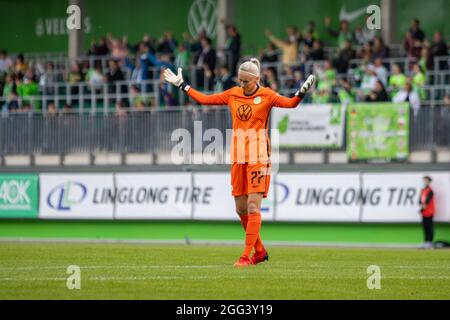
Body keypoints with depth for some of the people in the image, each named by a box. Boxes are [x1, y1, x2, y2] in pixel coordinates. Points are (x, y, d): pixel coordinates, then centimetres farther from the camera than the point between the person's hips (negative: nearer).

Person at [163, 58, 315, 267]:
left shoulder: (266, 95, -3)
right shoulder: (233, 95, 10)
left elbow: (290, 103, -17)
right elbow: (204, 99, 19)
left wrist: (302, 91, -35)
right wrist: (181, 85, 20)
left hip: (258, 157, -5)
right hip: (238, 157, 5)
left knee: (253, 206, -12)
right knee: (241, 208, 7)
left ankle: (246, 256, -12)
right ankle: (260, 251, 22)